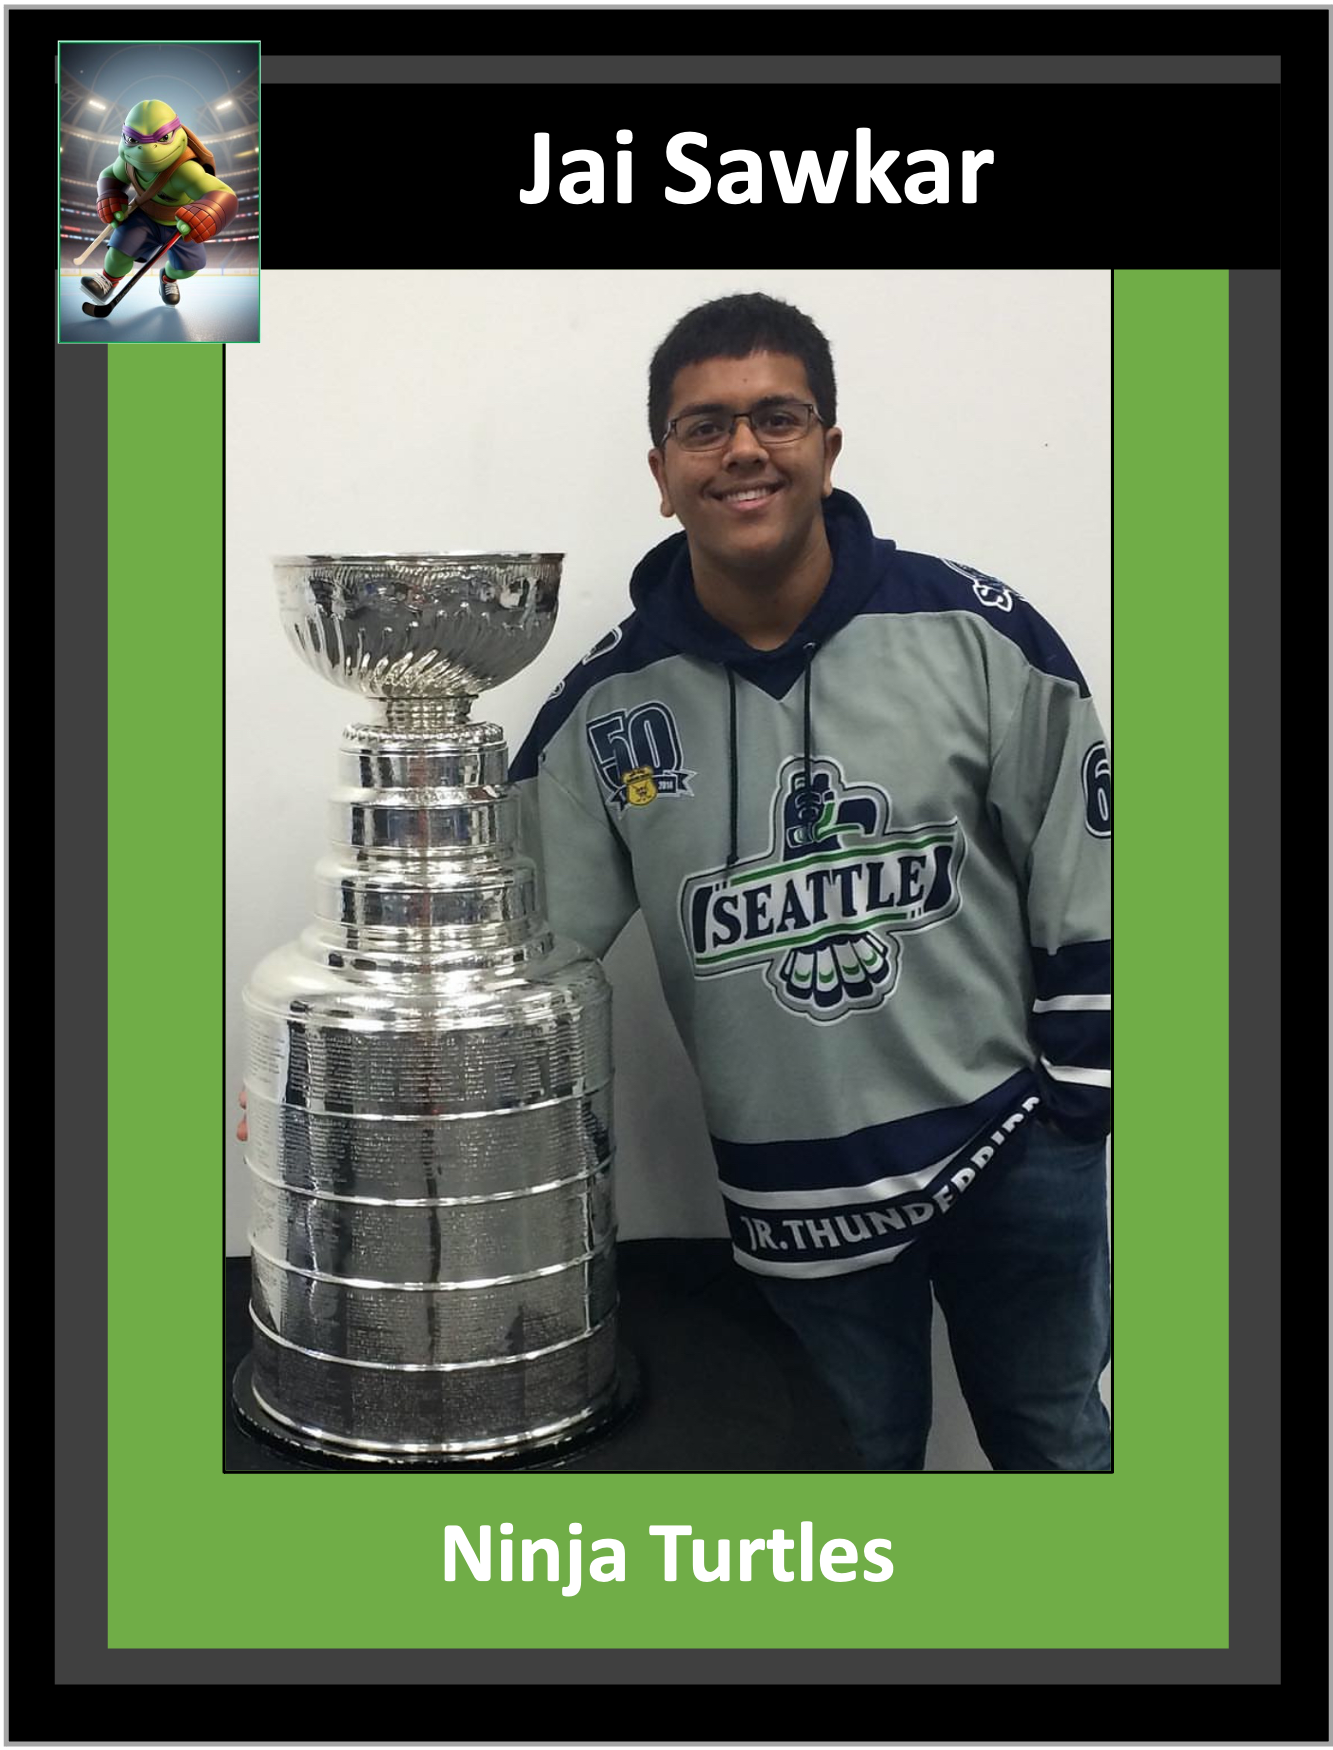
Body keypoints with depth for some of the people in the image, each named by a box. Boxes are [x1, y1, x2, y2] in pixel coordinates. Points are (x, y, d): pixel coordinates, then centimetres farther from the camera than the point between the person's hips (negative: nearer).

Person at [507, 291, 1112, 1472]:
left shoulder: (976, 630, -10)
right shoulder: (608, 700, -7)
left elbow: (1078, 878, -3)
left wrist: (1078, 1100, -2)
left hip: (1016, 1145, 0)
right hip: (797, 1191, 1)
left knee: (1055, 1439, 21)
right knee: (857, 1460, 19)